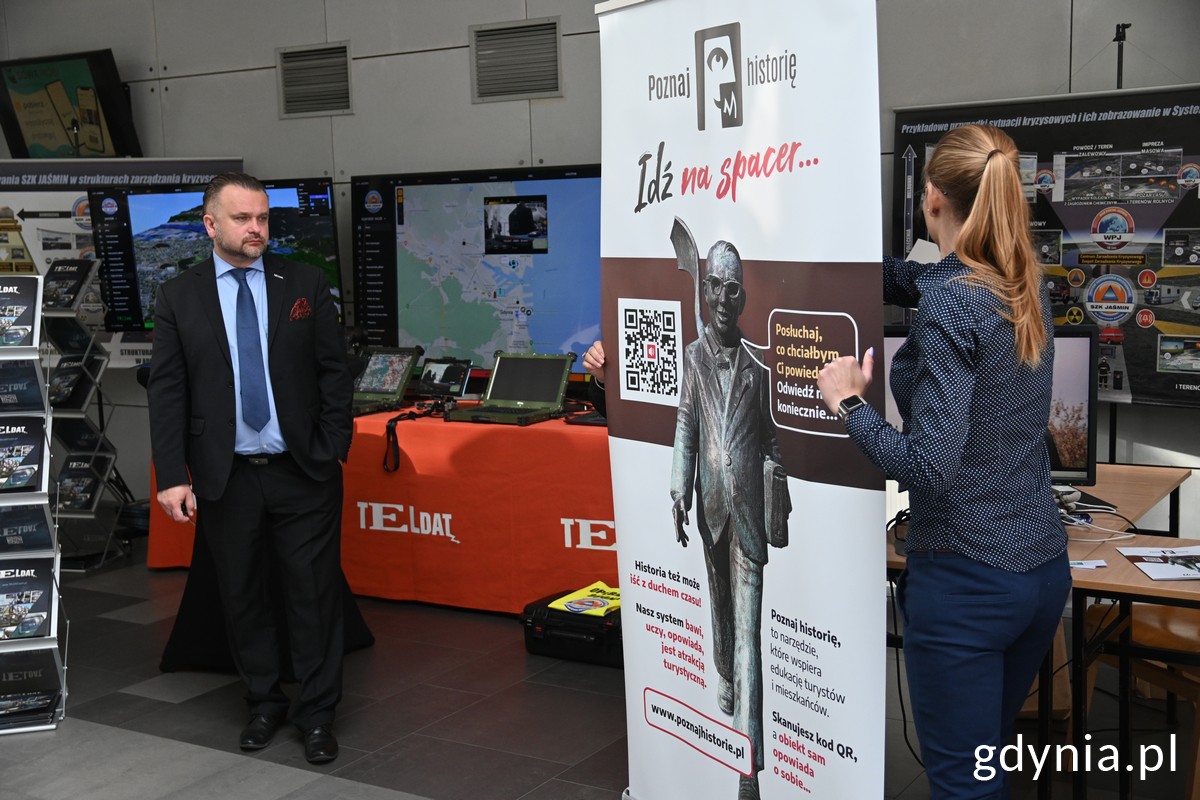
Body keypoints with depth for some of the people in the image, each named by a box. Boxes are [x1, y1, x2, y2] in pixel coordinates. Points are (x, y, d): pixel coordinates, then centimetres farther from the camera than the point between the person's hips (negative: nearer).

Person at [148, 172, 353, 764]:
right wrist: (173, 476, -8)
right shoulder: (179, 297, 2)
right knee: (242, 596, 11)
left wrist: (334, 450, -4)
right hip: (225, 477, 1)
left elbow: (334, 373, 3)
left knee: (314, 593, 3)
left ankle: (317, 714, 17)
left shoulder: (305, 285, 2)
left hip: (303, 472, 0)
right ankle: (264, 703, 29)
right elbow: (167, 391, -1)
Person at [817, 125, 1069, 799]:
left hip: (966, 578, -8)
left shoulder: (949, 304, -20)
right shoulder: (1027, 284, 4)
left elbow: (929, 465, -24)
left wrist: (848, 402, -12)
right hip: (1044, 567, 8)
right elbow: (913, 279, 22)